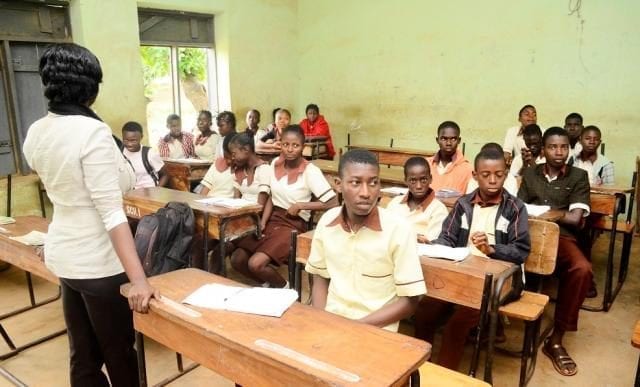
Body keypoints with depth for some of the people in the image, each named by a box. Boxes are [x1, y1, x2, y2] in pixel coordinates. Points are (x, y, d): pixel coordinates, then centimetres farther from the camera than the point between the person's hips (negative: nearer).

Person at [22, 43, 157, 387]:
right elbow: (111, 211, -27)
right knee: (118, 351, 13)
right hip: (98, 260, -7)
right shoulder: (92, 131, -21)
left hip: (63, 255, 7)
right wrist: (138, 278, -28)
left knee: (83, 353, 19)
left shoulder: (35, 133, 2)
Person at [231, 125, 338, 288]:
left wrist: (300, 205, -15)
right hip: (273, 220, 6)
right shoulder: (275, 163, 3)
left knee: (255, 264, -23)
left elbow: (333, 203, -19)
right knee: (237, 260, -6)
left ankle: (284, 287, 6)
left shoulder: (310, 171, -15)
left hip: (293, 226, -6)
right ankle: (269, 284, 17)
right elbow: (272, 198, 11)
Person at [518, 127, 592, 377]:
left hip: (561, 237, -1)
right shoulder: (529, 174, 18)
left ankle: (556, 339, -17)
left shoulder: (578, 176, 11)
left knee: (582, 269, -33)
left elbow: (575, 219, 0)